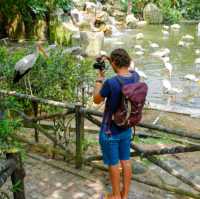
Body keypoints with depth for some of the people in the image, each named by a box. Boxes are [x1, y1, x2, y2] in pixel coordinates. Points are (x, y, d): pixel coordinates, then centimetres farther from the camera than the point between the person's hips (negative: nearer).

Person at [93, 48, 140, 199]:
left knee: (113, 164, 13)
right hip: (127, 129, 6)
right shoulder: (136, 76, -9)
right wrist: (110, 60, 10)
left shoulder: (111, 83, -29)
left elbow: (96, 100, -10)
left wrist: (99, 79, -1)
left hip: (110, 131, -6)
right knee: (126, 161, 19)